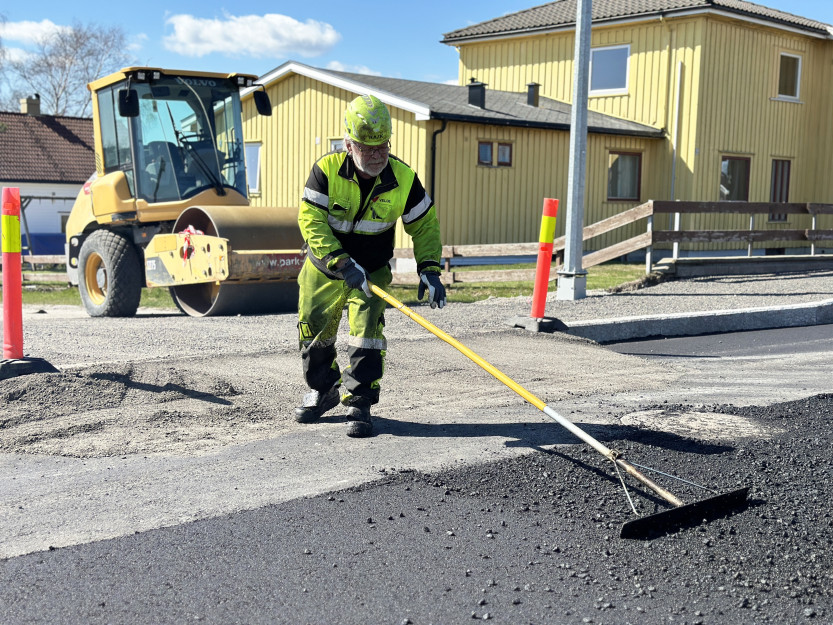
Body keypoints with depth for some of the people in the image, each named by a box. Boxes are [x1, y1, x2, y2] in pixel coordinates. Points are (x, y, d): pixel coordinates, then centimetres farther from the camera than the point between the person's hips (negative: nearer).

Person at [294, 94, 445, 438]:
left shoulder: (403, 178, -16)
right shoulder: (327, 169, -20)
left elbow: (424, 225, -4)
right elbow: (310, 220, -23)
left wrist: (429, 269, -15)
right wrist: (341, 263, -32)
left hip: (372, 270, -1)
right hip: (324, 267, 1)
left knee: (367, 330, -16)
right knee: (313, 331, 10)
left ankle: (359, 403, -1)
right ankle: (322, 390, 35)